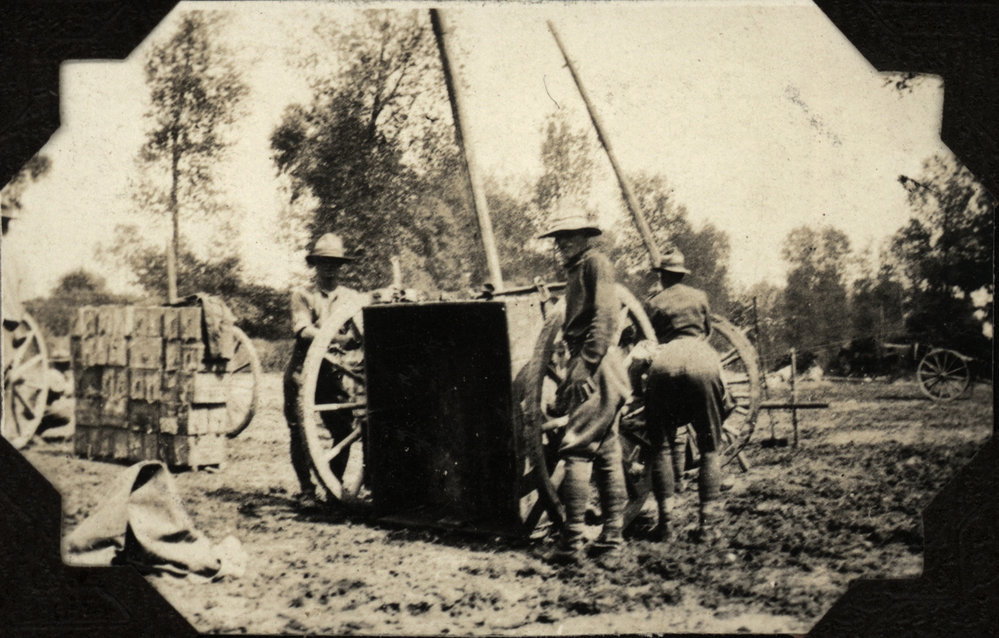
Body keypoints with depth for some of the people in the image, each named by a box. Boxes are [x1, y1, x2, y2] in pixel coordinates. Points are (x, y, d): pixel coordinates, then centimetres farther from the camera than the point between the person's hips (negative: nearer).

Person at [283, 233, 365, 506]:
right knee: (300, 431, -5)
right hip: (301, 372, -2)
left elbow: (359, 337, 2)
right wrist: (337, 337, -24)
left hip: (333, 373, 2)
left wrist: (354, 339, -23)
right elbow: (303, 330, -11)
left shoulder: (351, 297, 14)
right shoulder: (301, 295, 7)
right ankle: (306, 489, 8)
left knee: (344, 430, -4)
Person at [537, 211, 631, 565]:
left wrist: (585, 366, -22)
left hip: (597, 366, -10)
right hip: (588, 366, 10)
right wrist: (570, 378, 23)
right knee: (606, 452, 8)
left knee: (576, 449, -13)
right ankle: (611, 539, 11)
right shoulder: (576, 271, 25)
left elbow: (604, 317, -16)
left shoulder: (595, 262, -4)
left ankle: (571, 541, -13)